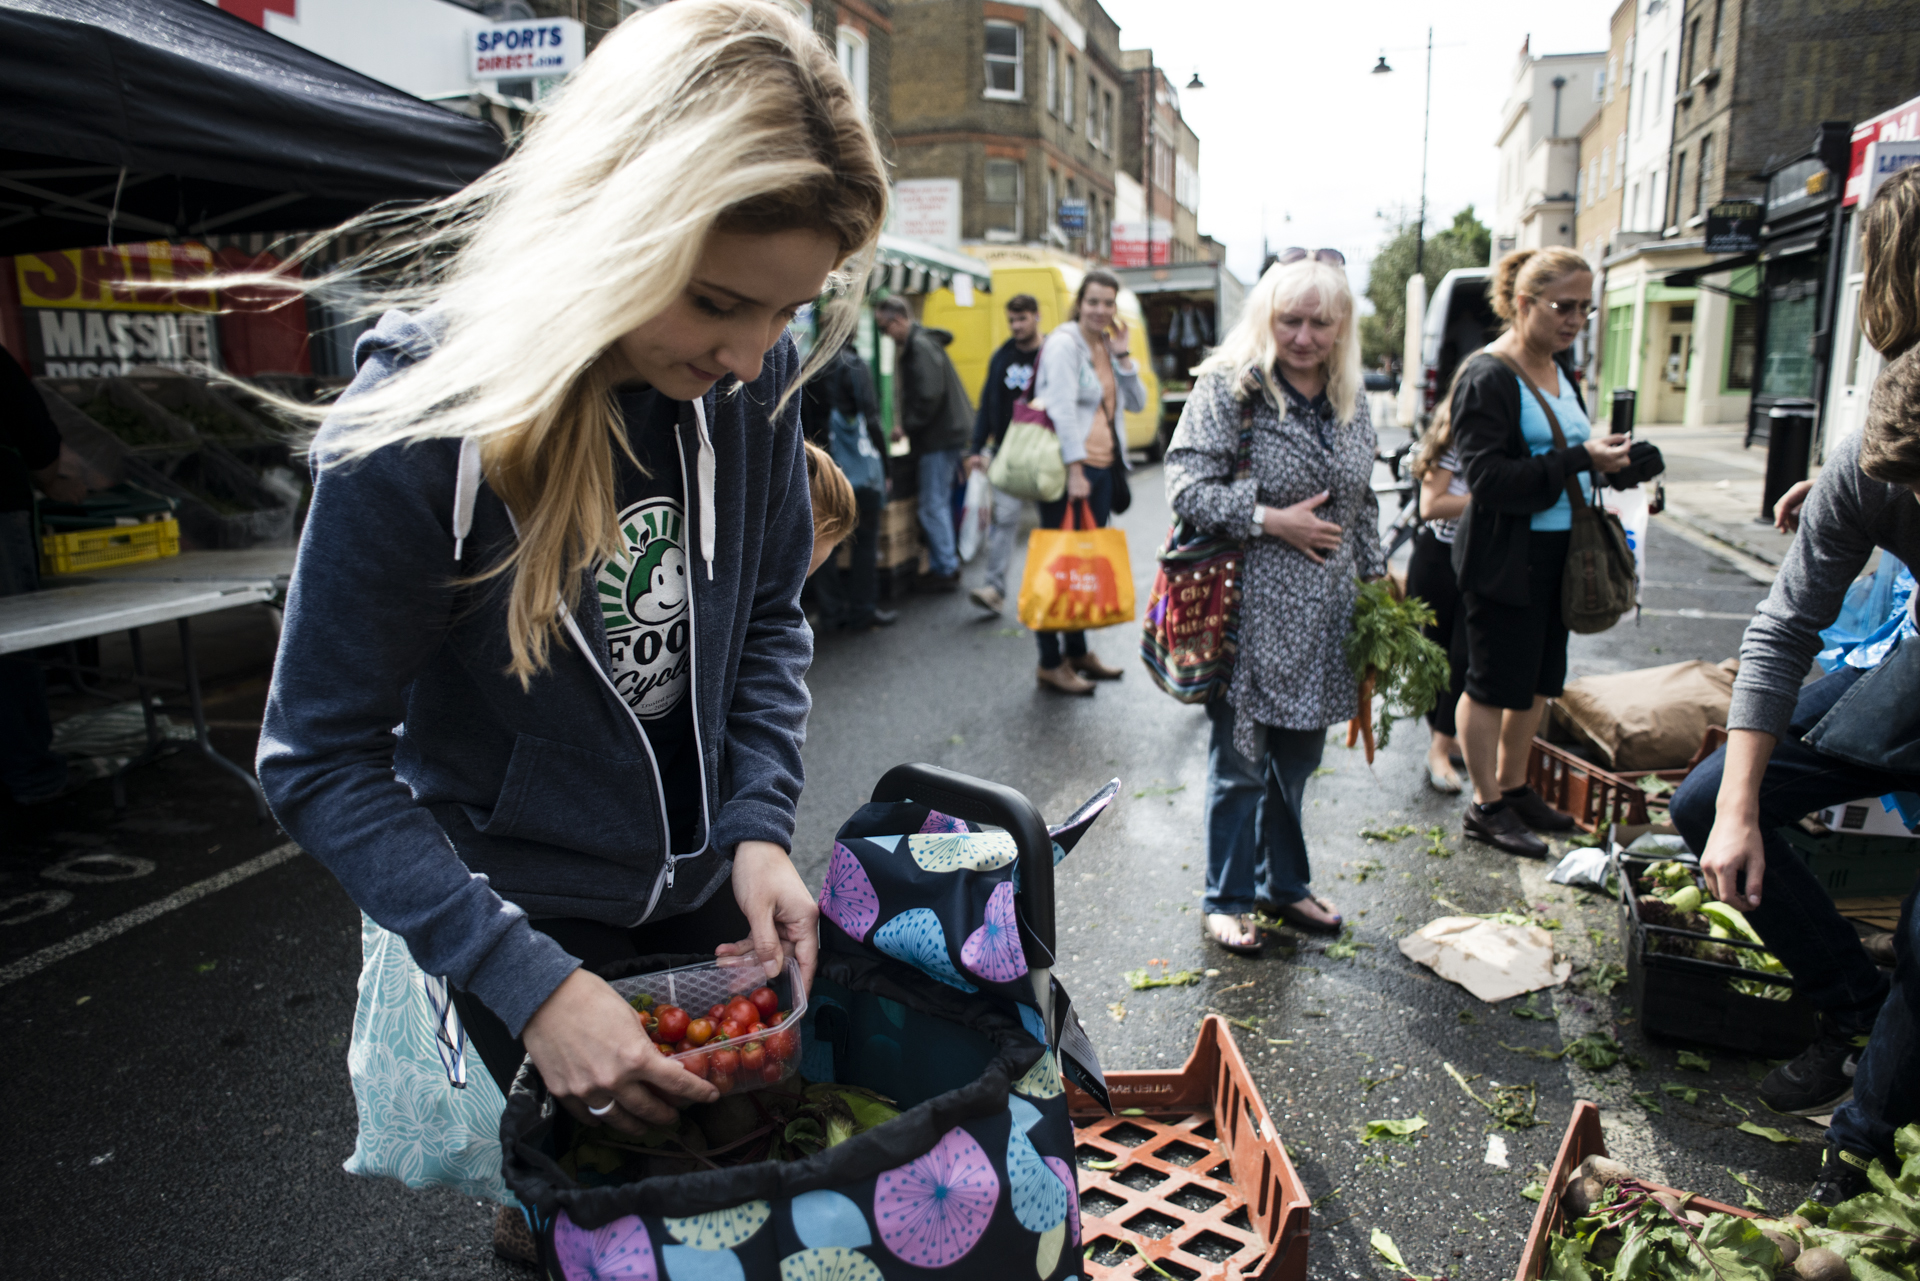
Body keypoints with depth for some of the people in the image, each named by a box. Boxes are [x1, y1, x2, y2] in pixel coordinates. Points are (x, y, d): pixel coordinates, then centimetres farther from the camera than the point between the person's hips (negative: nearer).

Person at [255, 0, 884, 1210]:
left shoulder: (755, 376, -13)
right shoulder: (426, 418, -26)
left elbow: (771, 616, 0)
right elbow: (321, 762, -18)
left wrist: (761, 824, -13)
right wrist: (528, 981, -24)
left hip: (708, 895, 5)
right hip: (524, 917, -4)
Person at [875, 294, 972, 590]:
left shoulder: (921, 347, -17)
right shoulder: (918, 343, 16)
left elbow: (930, 396, -24)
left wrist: (908, 425, -13)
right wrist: (908, 424, 11)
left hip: (939, 436, -11)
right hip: (946, 433, 11)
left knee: (933, 507, -5)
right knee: (939, 504, 15)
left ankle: (946, 570, 1)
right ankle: (943, 565, 22)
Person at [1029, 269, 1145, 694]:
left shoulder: (1108, 346, 15)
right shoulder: (1064, 343, -9)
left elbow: (1137, 404, 12)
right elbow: (1063, 407, -17)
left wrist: (1122, 356, 1)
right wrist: (1075, 469, -21)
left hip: (1101, 467, 8)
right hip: (1067, 467, -8)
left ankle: (1077, 652, 24)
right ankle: (1051, 663, 4)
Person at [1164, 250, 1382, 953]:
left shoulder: (1351, 401, 10)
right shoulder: (1228, 386, -10)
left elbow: (1363, 504, 19)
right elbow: (1187, 486, -15)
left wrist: (1376, 585, 18)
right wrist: (1271, 520, -19)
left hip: (1323, 615, 6)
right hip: (1249, 611, -6)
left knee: (1297, 758, 17)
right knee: (1240, 762, 4)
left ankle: (1285, 884, 35)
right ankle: (1227, 898, 22)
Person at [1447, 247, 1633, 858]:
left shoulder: (1560, 374, 14)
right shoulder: (1486, 377, -14)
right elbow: (1490, 478, -21)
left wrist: (1611, 461, 6)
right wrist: (1581, 459, -22)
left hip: (1555, 554, 9)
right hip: (1503, 559, -9)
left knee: (1538, 680, 15)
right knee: (1494, 683, 2)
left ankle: (1513, 787, 31)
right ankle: (1486, 806, 16)